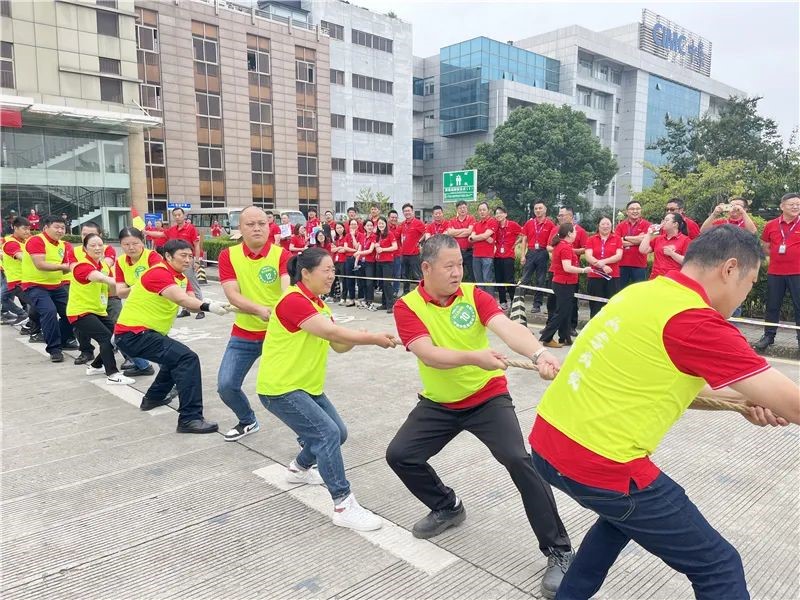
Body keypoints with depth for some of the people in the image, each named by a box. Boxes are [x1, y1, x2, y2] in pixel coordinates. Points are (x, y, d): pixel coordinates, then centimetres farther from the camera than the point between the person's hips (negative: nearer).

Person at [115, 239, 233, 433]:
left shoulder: (182, 278, 10)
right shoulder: (159, 273, -17)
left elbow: (191, 303, -9)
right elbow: (181, 299, -36)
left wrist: (216, 306, -29)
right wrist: (208, 306, -50)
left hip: (145, 332, 10)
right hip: (133, 334, -10)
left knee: (176, 356, 31)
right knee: (187, 359, -22)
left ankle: (153, 397, 42)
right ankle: (190, 418, -23)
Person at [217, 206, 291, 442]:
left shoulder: (282, 255, -11)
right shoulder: (228, 256, -3)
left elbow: (288, 287, -27)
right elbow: (232, 295, -15)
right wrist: (260, 309, -33)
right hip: (244, 333, 3)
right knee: (226, 385, 5)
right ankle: (248, 421, 35)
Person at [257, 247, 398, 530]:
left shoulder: (317, 304, 10)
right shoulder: (293, 300, -21)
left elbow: (338, 344, 4)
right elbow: (333, 331, -29)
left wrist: (358, 337, -17)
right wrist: (374, 338, -22)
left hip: (307, 386, 10)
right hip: (280, 388, -10)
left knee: (337, 433, 13)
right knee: (327, 433, -18)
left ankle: (299, 469, 38)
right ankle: (344, 506, -12)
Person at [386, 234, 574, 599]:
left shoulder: (473, 295, -11)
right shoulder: (407, 307, -13)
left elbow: (507, 328, -28)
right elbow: (427, 353, -27)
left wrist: (539, 353, -48)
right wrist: (474, 357, -44)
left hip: (487, 398, -2)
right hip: (438, 403, 3)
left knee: (519, 460, -19)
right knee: (399, 455, 0)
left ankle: (558, 551, -3)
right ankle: (447, 508, 28)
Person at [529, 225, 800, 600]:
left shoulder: (641, 293, 9)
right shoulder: (695, 321, -16)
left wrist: (740, 398, 13)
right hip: (598, 465, -9)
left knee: (624, 514, 36)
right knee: (719, 569, 8)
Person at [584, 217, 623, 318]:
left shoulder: (617, 239, 7)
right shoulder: (591, 239, 8)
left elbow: (619, 256, -4)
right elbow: (588, 256, -4)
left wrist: (603, 261, -17)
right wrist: (602, 266, -16)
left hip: (613, 277, 0)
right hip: (594, 277, 0)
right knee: (595, 307, 4)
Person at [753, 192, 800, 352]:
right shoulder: (771, 225, 3)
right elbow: (765, 246, 14)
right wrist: (777, 256, 3)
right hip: (775, 272, 2)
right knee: (772, 306, 10)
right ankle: (768, 336, 20)